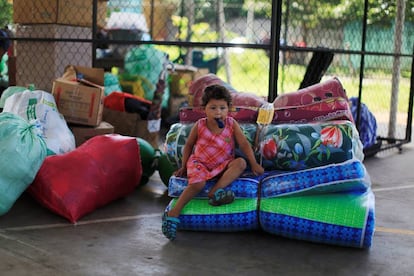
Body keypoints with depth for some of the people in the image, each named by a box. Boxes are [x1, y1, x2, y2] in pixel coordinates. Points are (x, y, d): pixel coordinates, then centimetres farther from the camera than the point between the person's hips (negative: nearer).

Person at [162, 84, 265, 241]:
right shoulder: (199, 126, -8)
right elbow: (189, 145, 6)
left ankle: (215, 191, -35)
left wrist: (254, 164, -12)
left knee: (241, 163, -26)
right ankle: (173, 214, -28)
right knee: (197, 183, -32)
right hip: (199, 162, -2)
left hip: (223, 165, 2)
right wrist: (184, 166, 7)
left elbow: (244, 144, -5)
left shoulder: (232, 124, -6)